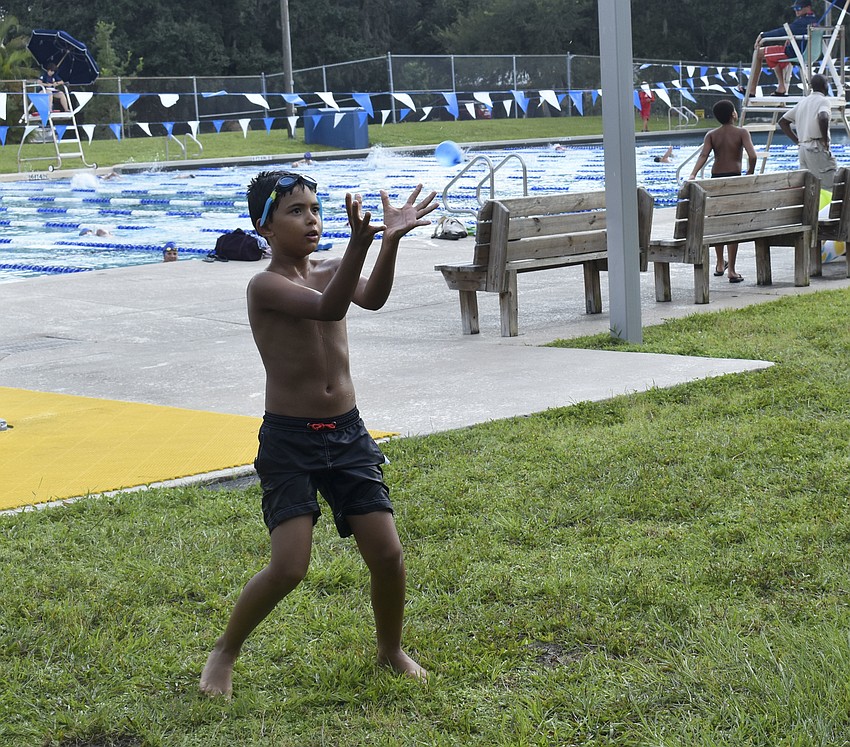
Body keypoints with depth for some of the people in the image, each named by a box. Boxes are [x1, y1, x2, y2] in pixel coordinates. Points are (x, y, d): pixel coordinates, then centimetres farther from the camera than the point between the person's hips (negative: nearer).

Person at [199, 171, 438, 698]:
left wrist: (391, 239, -34)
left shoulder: (330, 271, 6)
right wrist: (361, 241, -45)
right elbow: (326, 309, -31)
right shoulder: (266, 285, -12)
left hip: (348, 434, 5)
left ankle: (392, 649, 25)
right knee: (289, 567, -12)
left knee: (387, 553, 0)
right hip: (289, 440, -5)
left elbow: (373, 297, -17)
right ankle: (225, 653, 12)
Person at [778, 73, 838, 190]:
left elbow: (782, 122, 22)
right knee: (828, 187, -8)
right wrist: (825, 140, -15)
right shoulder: (823, 100, -5)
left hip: (803, 149, 8)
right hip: (817, 149, -8)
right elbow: (823, 118, -27)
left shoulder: (803, 102, 18)